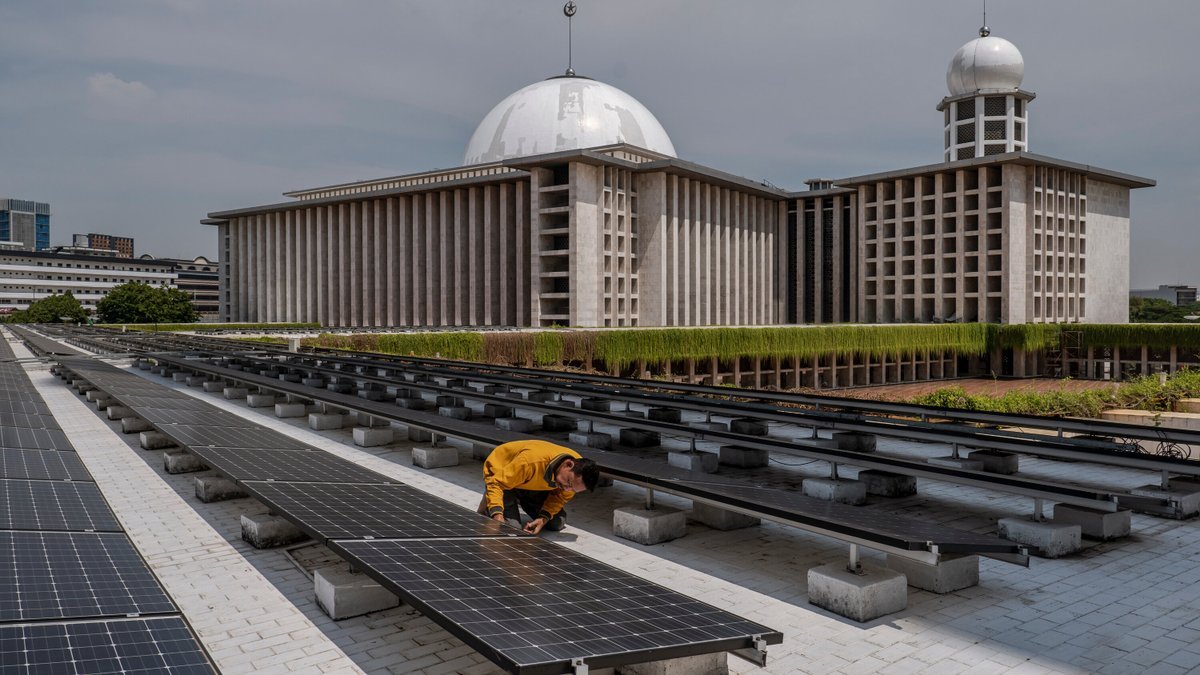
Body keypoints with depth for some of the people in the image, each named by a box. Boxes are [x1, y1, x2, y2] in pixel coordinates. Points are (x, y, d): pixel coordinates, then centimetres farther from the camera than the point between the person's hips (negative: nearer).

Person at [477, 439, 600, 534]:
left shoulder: (579, 468, -26)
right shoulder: (531, 461, -44)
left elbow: (559, 496, -11)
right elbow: (496, 484, -36)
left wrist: (544, 518, -28)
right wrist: (497, 515, -48)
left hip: (533, 484, 6)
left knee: (557, 524, -2)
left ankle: (519, 501, 21)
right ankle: (487, 504, 8)